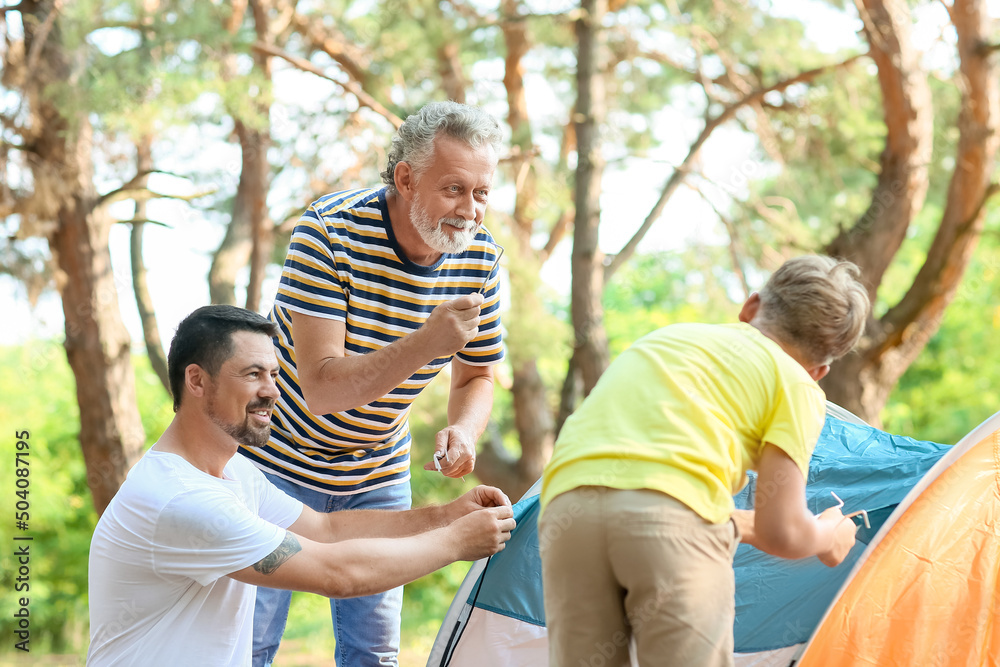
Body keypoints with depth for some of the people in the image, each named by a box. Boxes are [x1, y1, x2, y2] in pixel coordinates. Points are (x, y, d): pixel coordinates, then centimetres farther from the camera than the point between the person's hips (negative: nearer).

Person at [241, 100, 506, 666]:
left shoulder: (479, 256, -11)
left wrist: (462, 432, -19)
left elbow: (477, 375, 4)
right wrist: (425, 344, -44)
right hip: (281, 461, -4)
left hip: (379, 478, 4)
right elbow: (321, 388, -31)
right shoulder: (329, 231, -27)